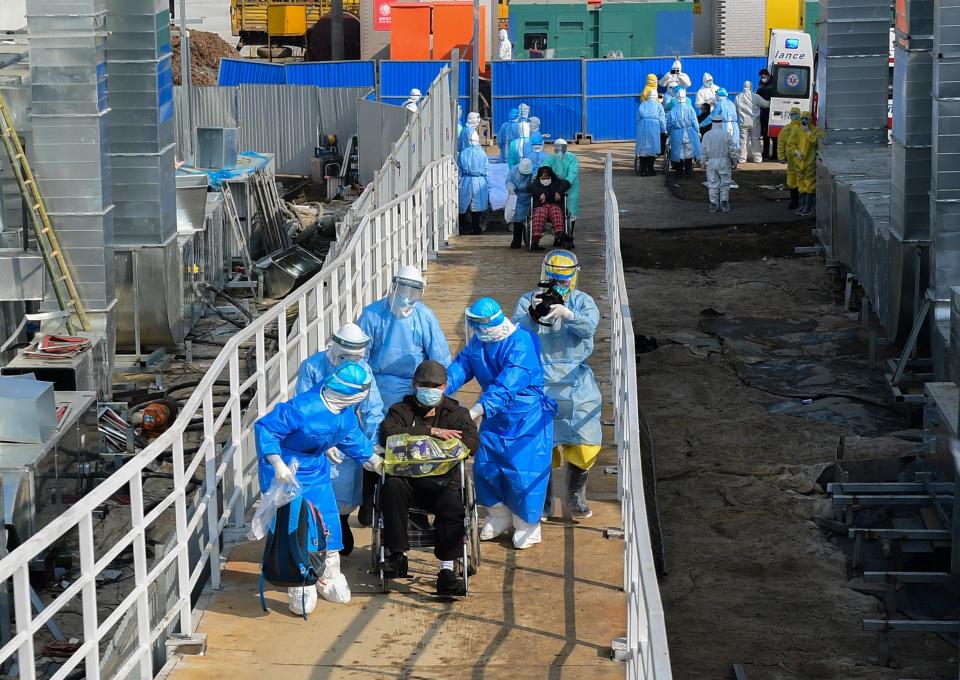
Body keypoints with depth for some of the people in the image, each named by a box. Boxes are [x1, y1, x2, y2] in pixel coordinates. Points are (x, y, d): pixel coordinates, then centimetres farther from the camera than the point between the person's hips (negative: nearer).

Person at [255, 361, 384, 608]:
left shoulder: (346, 410, -7)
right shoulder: (303, 409, -33)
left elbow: (351, 435, 15)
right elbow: (264, 427, -30)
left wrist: (372, 459, 21)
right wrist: (278, 464, -38)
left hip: (316, 470, 8)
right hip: (287, 472, -8)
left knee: (328, 525, 10)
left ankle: (329, 580, 29)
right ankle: (297, 590, 8)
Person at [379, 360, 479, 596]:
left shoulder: (456, 413, 15)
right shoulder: (401, 410, 12)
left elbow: (472, 442, -5)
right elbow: (388, 434, -11)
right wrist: (431, 432, -17)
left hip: (442, 483, 0)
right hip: (407, 479, 0)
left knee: (453, 505, -32)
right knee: (392, 486, -34)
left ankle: (447, 570, -33)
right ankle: (397, 555, -30)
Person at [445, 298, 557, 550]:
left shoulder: (520, 344, -27)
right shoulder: (477, 342, 0)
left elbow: (507, 385, -35)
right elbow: (461, 367, -5)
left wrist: (476, 411, -44)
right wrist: (439, 390, -24)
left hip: (527, 418, -7)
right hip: (495, 416, 8)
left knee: (523, 471, -6)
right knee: (484, 465, 8)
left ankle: (527, 525, 13)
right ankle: (499, 517, 28)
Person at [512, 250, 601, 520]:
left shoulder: (582, 301, 7)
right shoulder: (527, 300, 5)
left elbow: (589, 327, -14)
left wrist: (566, 313, -33)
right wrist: (532, 315, -28)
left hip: (576, 384, 1)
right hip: (537, 384, -1)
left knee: (584, 444, -3)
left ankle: (576, 495, 19)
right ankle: (542, 499, 16)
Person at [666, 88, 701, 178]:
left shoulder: (673, 110, -6)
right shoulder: (690, 108, -8)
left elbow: (669, 124, -1)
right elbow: (694, 122, -3)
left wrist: (668, 132, 15)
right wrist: (697, 132, 10)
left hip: (677, 134, 0)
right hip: (689, 135, 0)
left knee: (679, 155, 8)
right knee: (689, 155, 9)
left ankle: (679, 172, 10)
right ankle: (688, 172, 11)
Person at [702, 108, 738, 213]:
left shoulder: (707, 135, -1)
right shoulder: (726, 134, -5)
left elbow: (704, 151, 2)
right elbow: (732, 150, -2)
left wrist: (704, 163, 12)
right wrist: (734, 162, 8)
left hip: (711, 161, 1)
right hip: (724, 161, -1)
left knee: (713, 184, 5)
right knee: (724, 183, 7)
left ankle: (713, 205, 2)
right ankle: (724, 204, 4)